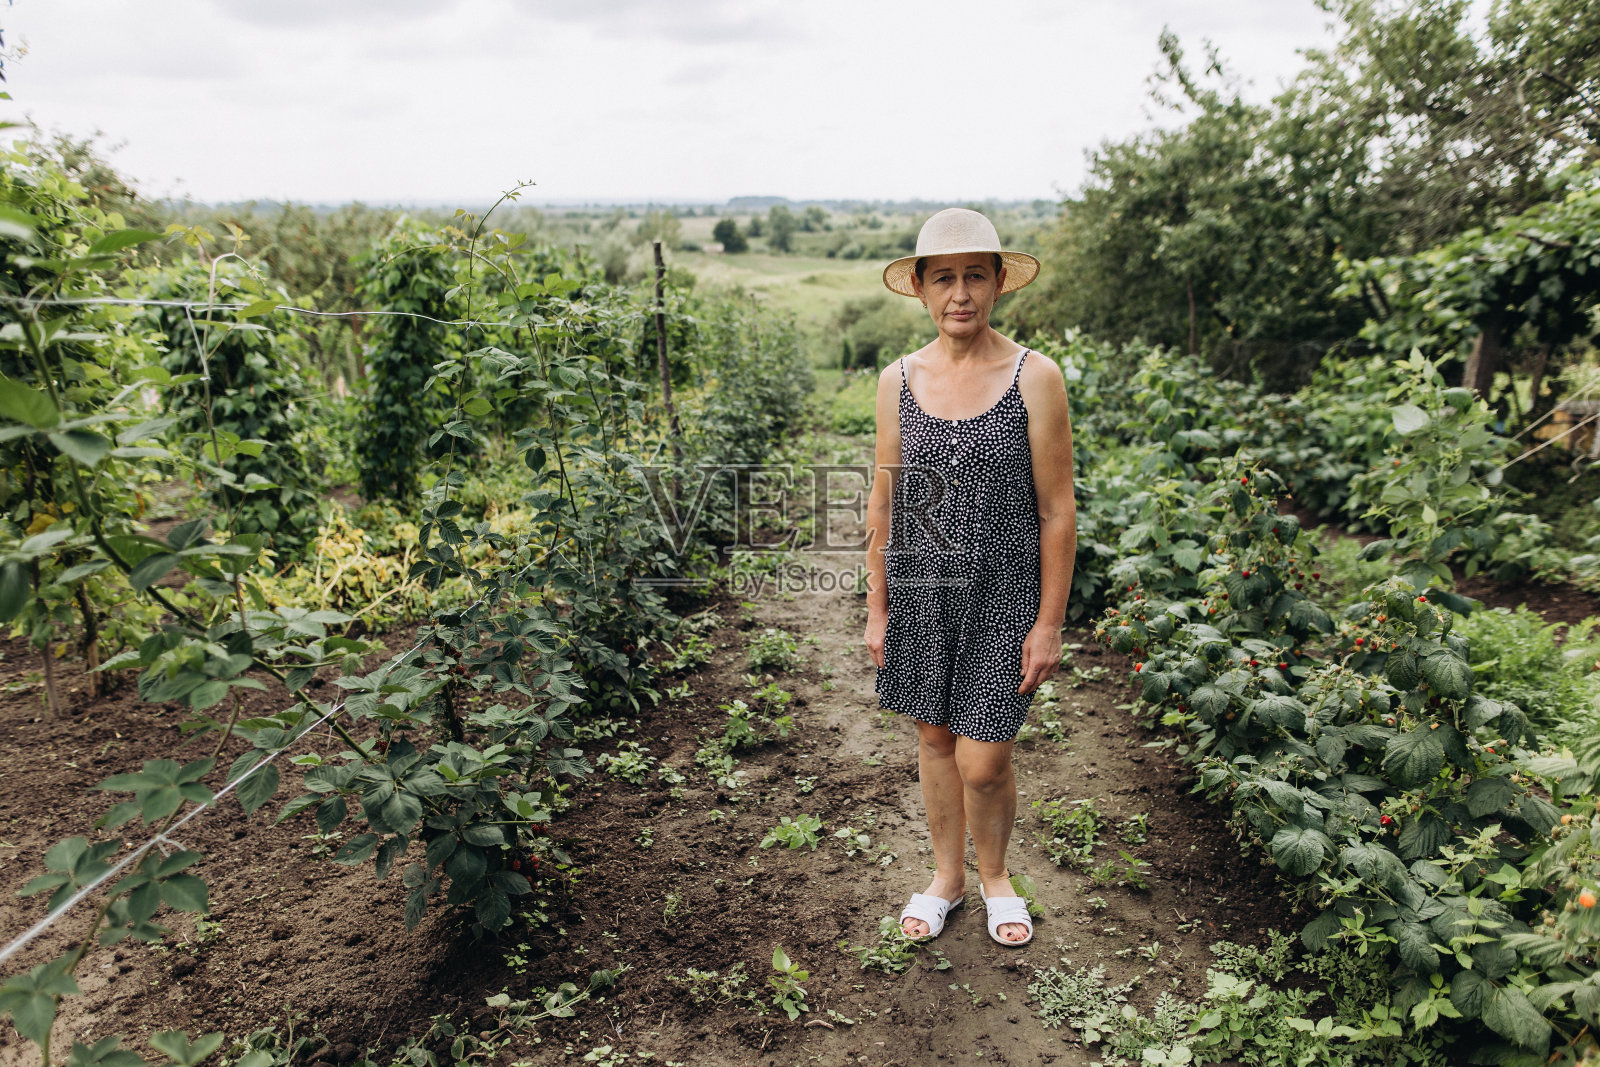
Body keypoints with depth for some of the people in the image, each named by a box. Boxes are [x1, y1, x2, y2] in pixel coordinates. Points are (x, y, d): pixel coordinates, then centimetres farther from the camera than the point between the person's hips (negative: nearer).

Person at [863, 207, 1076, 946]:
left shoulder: (1034, 378, -9)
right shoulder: (899, 379, 0)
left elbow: (1057, 511, -7)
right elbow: (884, 501, 6)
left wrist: (1049, 623, -7)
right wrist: (876, 608, 5)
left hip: (1001, 594, -3)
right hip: (918, 590, 3)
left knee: (983, 761, 1)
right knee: (933, 738, 16)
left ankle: (995, 876, 34)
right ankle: (946, 876, 39)